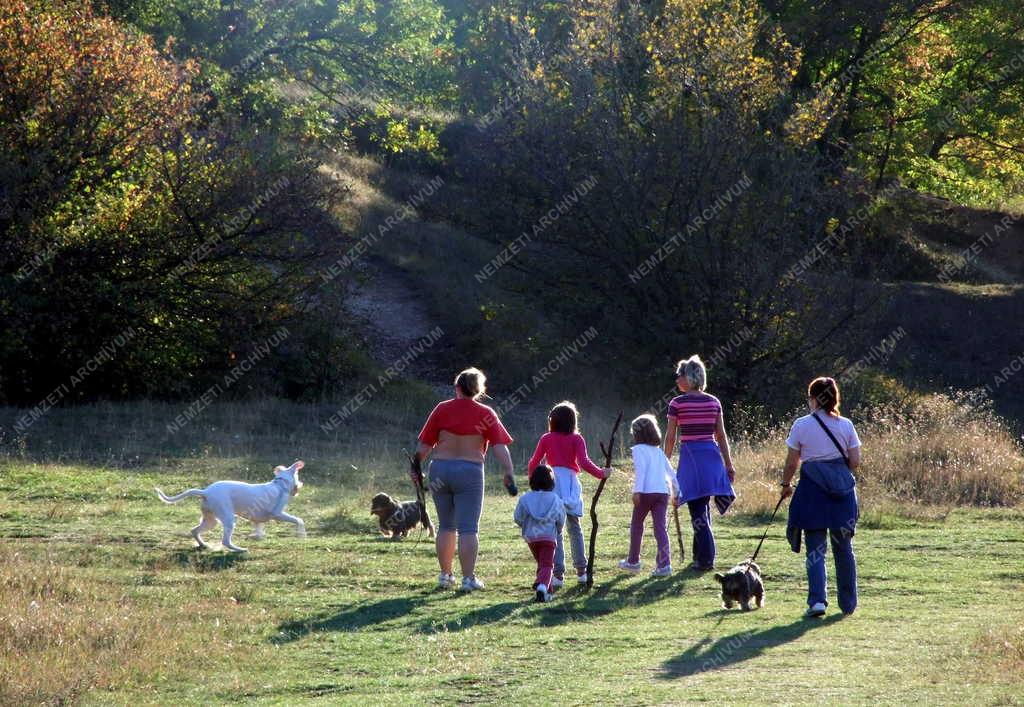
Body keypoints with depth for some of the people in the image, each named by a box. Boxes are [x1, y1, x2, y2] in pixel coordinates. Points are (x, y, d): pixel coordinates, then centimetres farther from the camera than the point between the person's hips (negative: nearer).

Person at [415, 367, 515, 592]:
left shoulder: (442, 409, 1)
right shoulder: (485, 414, -2)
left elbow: (425, 445, 3)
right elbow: (500, 447, -10)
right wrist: (508, 474, -11)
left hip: (440, 470, 2)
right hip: (470, 471, -2)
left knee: (446, 526, 14)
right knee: (468, 529, -1)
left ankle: (445, 575, 19)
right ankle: (468, 578, -4)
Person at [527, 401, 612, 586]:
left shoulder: (546, 439, 8)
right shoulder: (576, 439, 6)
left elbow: (534, 463, 9)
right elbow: (583, 462, -7)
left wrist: (531, 474, 28)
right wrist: (601, 473, 2)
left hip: (552, 483, -1)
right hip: (571, 483, 1)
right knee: (575, 529, 16)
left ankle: (558, 574, -10)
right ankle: (581, 571, 18)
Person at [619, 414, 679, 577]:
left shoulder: (638, 449, 1)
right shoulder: (658, 451, 20)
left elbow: (641, 470, -14)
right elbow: (671, 472, 21)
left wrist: (637, 491, -21)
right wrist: (676, 492, 27)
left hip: (646, 492, -5)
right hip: (663, 492, 5)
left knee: (636, 525, 14)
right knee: (660, 528, 0)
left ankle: (633, 561, 25)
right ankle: (664, 564, -12)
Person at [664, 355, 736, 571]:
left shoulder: (677, 403, -6)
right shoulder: (713, 402, 6)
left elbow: (670, 437, -5)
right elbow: (721, 436, 8)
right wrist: (729, 464, 12)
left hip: (690, 456, -5)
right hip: (712, 455, 5)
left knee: (698, 511, -2)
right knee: (702, 509, 16)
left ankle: (706, 559, -6)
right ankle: (700, 555, 22)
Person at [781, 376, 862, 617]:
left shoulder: (802, 425, -4)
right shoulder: (845, 425, 2)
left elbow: (791, 463, -1)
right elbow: (855, 462, 4)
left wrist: (786, 484, 17)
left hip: (813, 489, -2)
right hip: (843, 488, 2)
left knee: (815, 548, 1)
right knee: (843, 547, 12)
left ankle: (817, 599, -13)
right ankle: (848, 603, 18)